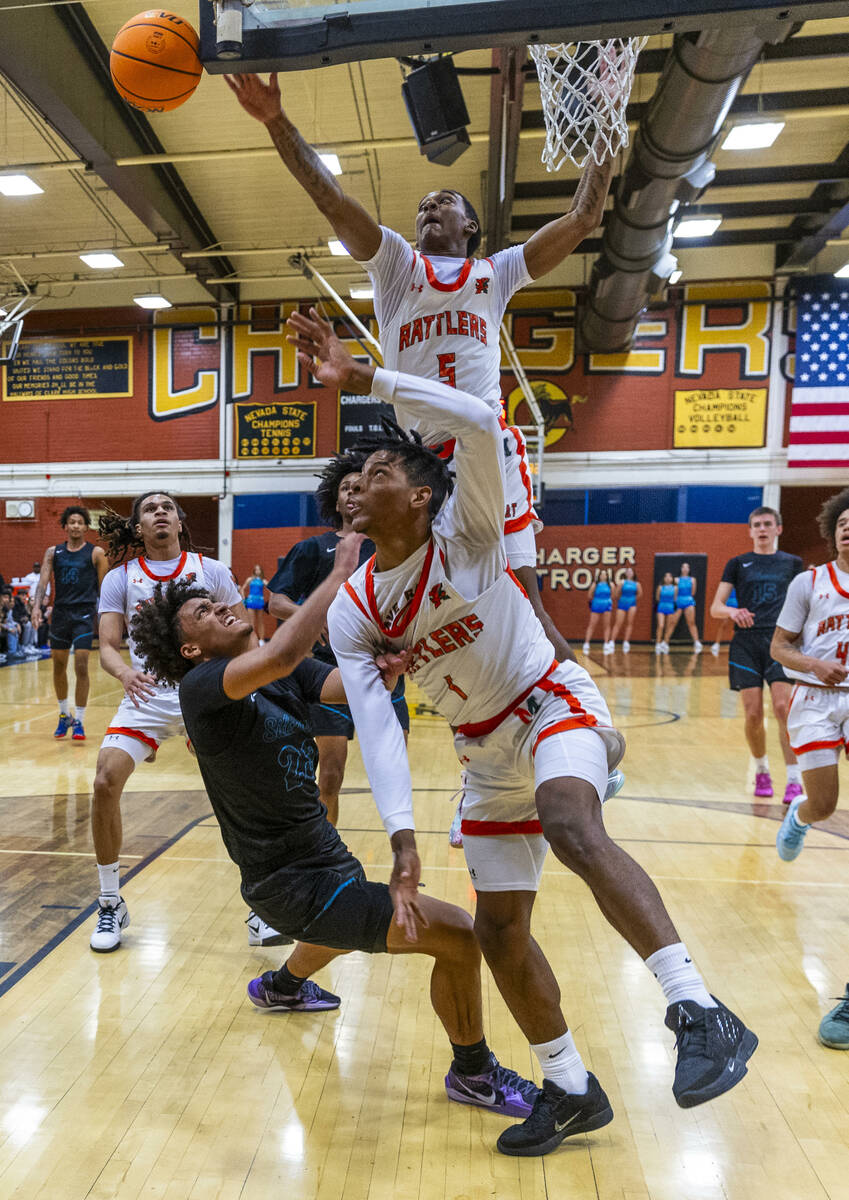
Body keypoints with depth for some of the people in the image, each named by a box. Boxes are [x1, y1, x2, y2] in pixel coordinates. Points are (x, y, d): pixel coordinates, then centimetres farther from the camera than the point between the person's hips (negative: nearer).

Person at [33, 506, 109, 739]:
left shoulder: (96, 553, 0)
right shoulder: (53, 552, 8)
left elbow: (104, 588, 1)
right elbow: (43, 580, -1)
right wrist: (37, 607, -17)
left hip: (84, 614, -4)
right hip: (60, 613, 4)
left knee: (81, 667, -9)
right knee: (58, 667, 12)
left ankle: (79, 721, 1)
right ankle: (64, 715, 30)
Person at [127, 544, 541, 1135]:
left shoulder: (287, 674, 2)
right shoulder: (201, 687, -21)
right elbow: (282, 655, -42)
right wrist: (342, 571, -32)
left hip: (320, 856, 9)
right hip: (294, 883, -9)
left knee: (352, 924, 42)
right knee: (458, 936, -13)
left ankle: (282, 985, 69)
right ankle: (474, 1073, 13)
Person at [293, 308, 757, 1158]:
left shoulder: (466, 537, -18)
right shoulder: (351, 615, -6)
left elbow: (479, 424, -36)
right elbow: (376, 728, -13)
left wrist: (361, 378, -35)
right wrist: (402, 839, -22)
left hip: (554, 706, -5)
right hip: (485, 755, 6)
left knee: (569, 828, -38)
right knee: (498, 930, 7)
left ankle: (702, 1015, -26)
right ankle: (571, 1092, 28)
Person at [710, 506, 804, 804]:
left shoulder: (792, 563, 13)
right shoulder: (737, 564, 11)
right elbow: (715, 608, 4)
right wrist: (732, 611, -17)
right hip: (746, 643, 0)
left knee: (783, 708, -14)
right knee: (753, 715, -2)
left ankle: (794, 780, -5)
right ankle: (762, 770, 22)